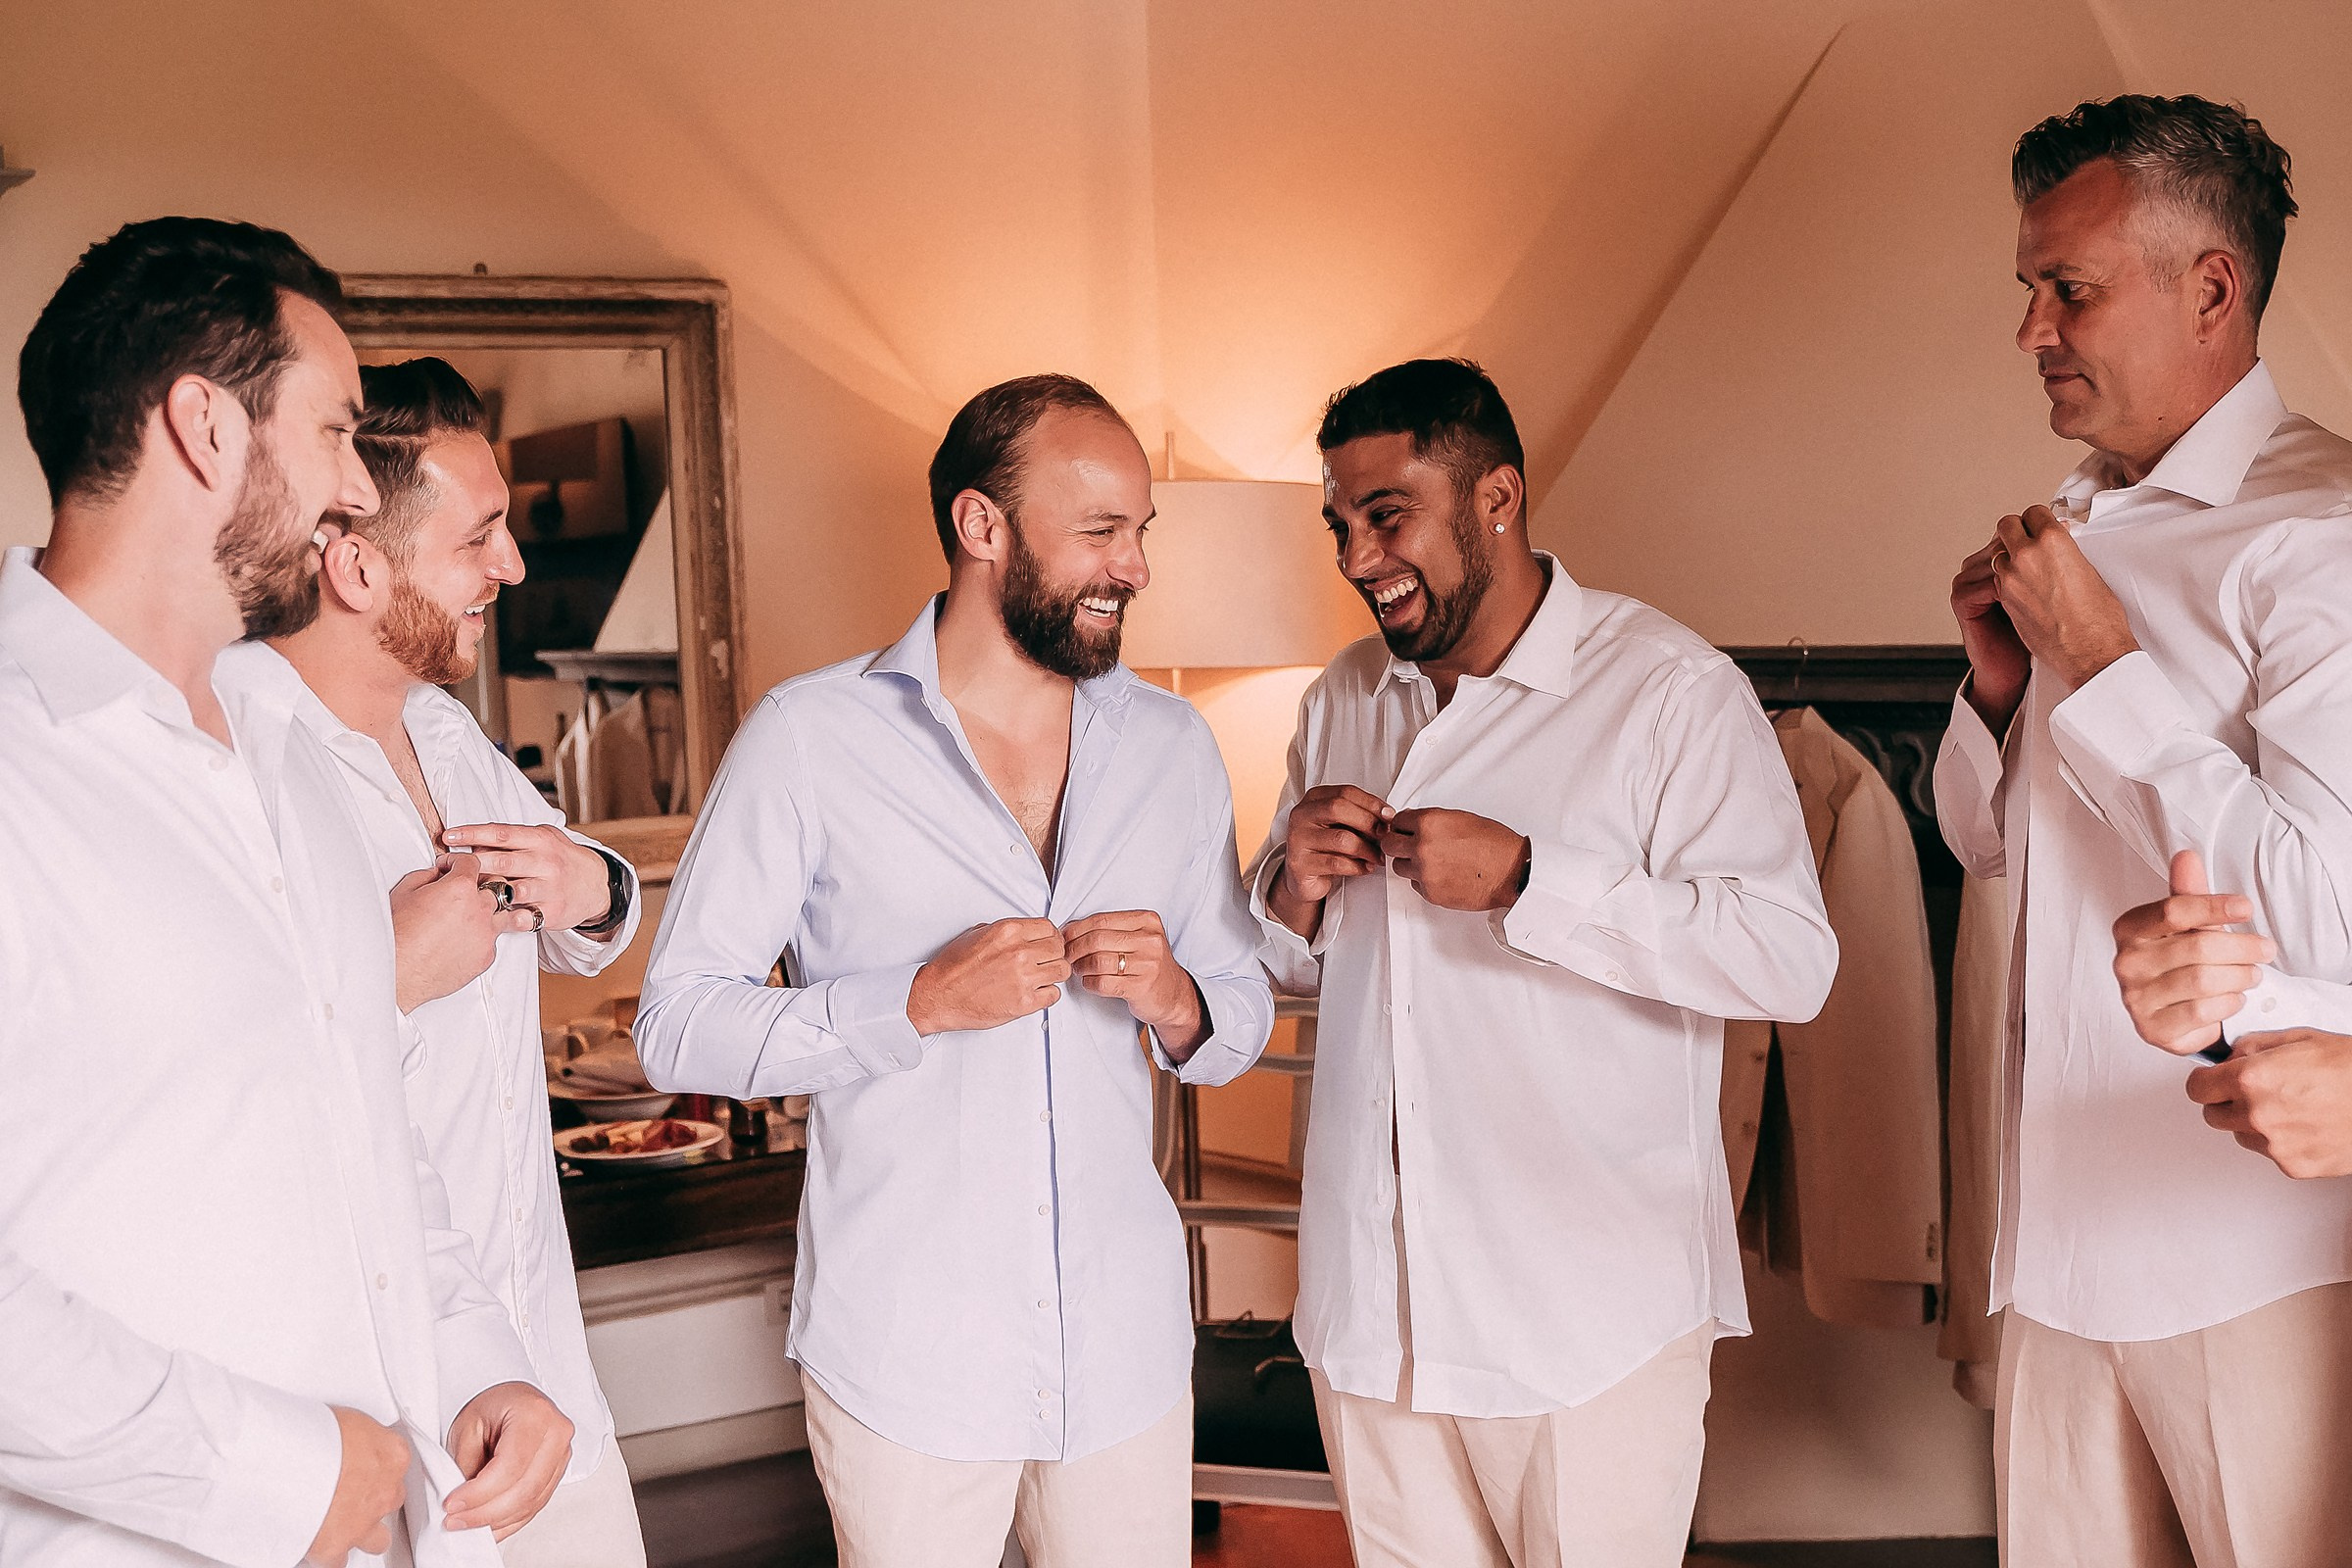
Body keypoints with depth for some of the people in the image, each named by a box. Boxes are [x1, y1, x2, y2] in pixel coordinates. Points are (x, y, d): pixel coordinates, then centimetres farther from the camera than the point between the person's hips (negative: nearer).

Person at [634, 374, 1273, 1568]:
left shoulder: (1172, 745, 6)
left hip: (1127, 1344, 4)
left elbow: (1245, 1013, 13)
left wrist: (1180, 1002, -10)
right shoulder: (809, 738, -8)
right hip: (905, 1363, -4)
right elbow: (678, 1027, -10)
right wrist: (920, 1003, -22)